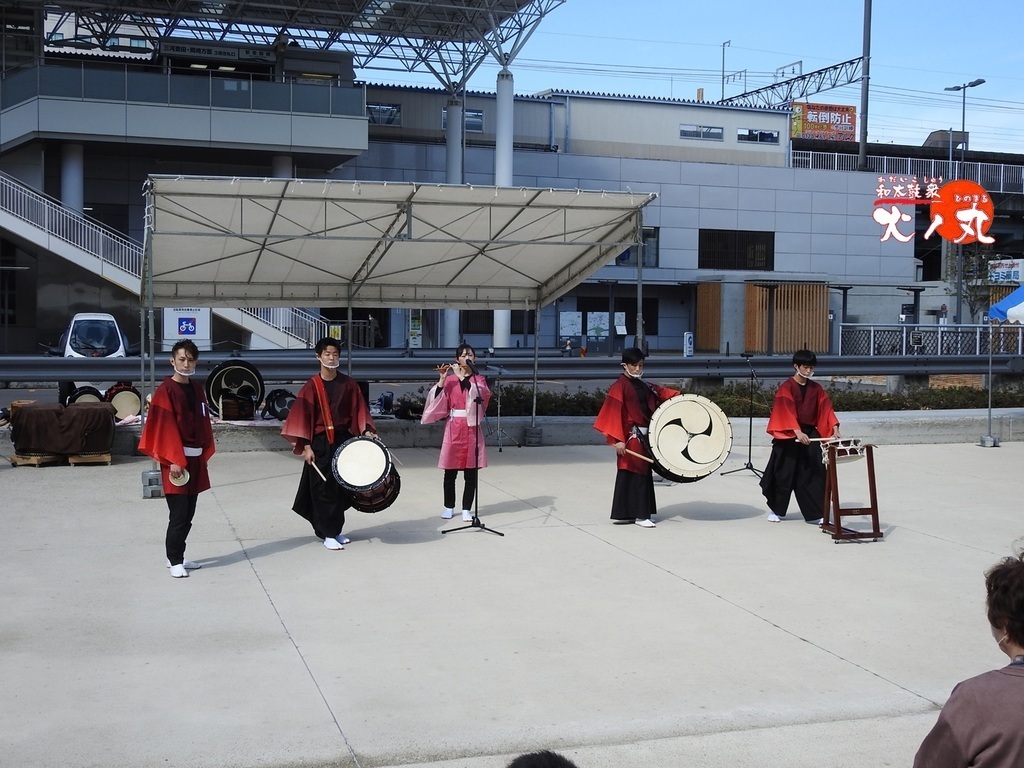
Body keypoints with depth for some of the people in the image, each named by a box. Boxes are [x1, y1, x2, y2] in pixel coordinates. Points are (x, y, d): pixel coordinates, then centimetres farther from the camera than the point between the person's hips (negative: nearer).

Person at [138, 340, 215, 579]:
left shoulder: (197, 389, 11)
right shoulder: (165, 391, -10)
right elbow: (165, 427, -14)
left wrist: (205, 452, 10)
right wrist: (174, 460, -19)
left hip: (195, 458, 7)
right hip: (175, 460, -7)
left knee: (188, 513, 11)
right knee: (179, 513, -6)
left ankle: (177, 556, 22)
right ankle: (175, 561, 4)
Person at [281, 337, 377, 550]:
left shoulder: (349, 384, 3)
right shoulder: (312, 386, -5)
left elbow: (359, 410, 6)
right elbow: (303, 416, -6)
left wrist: (366, 430, -9)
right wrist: (306, 446, -12)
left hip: (343, 440, 3)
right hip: (320, 443, -3)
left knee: (341, 487, 8)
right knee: (323, 489, -1)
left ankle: (335, 530, 22)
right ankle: (327, 534, 6)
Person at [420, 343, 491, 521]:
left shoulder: (479, 379, 7)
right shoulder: (449, 380, 6)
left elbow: (480, 393, -16)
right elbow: (438, 401, -5)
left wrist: (461, 376, -18)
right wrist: (442, 379, -15)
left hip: (471, 428, 0)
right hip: (454, 428, 0)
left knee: (471, 472, 0)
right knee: (450, 471, 5)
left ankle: (467, 509, 8)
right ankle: (449, 507, 17)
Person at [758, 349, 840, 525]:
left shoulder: (817, 388, 7)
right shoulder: (786, 388, -8)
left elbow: (826, 410, 2)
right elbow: (787, 412, -18)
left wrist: (834, 429, -14)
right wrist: (798, 432, -31)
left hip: (810, 434, 4)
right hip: (788, 436, -4)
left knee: (813, 474, -1)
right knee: (784, 474, 4)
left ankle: (816, 514, 2)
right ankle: (775, 510, 20)